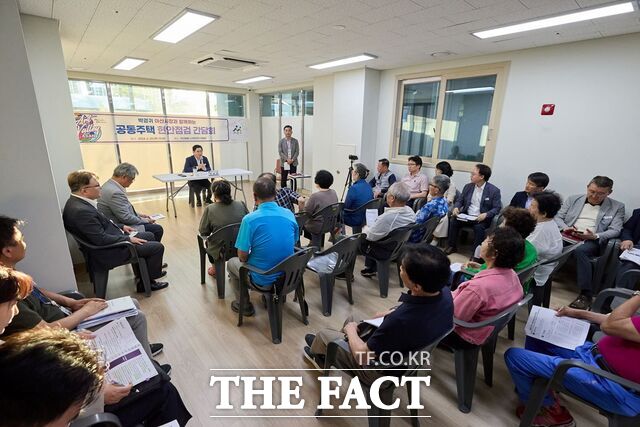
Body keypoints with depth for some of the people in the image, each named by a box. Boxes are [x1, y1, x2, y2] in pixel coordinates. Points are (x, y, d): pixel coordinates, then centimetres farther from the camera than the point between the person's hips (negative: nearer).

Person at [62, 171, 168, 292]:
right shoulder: (81, 211, -28)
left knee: (149, 236, 20)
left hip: (111, 240, 11)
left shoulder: (77, 201, 4)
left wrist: (121, 227, 11)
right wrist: (128, 239, -18)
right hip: (107, 254, -11)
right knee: (157, 247, -9)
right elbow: (101, 239, -27)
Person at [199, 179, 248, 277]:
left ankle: (215, 268, 44)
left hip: (221, 252, -2)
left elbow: (203, 232, -6)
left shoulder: (210, 209, -16)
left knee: (208, 241, 30)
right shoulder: (241, 205, -8)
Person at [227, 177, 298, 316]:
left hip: (262, 278, -5)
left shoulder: (249, 219, -20)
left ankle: (244, 305, 30)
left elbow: (242, 257, -15)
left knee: (232, 262, 26)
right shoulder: (289, 214, -6)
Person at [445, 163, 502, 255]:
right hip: (466, 215, 4)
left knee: (479, 227, -34)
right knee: (453, 220, -21)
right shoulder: (468, 186, 7)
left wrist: (486, 214, -26)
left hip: (481, 218, -4)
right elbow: (460, 200, 12)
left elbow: (497, 208, -7)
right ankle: (452, 246, -5)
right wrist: (456, 207, -11)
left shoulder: (494, 190, -6)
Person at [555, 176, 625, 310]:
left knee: (580, 251, -37)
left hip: (592, 241, -2)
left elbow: (615, 231, 3)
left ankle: (586, 294, -27)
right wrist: (565, 228, -9)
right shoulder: (573, 199, 17)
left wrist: (595, 236, -17)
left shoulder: (617, 207, 12)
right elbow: (558, 217, 13)